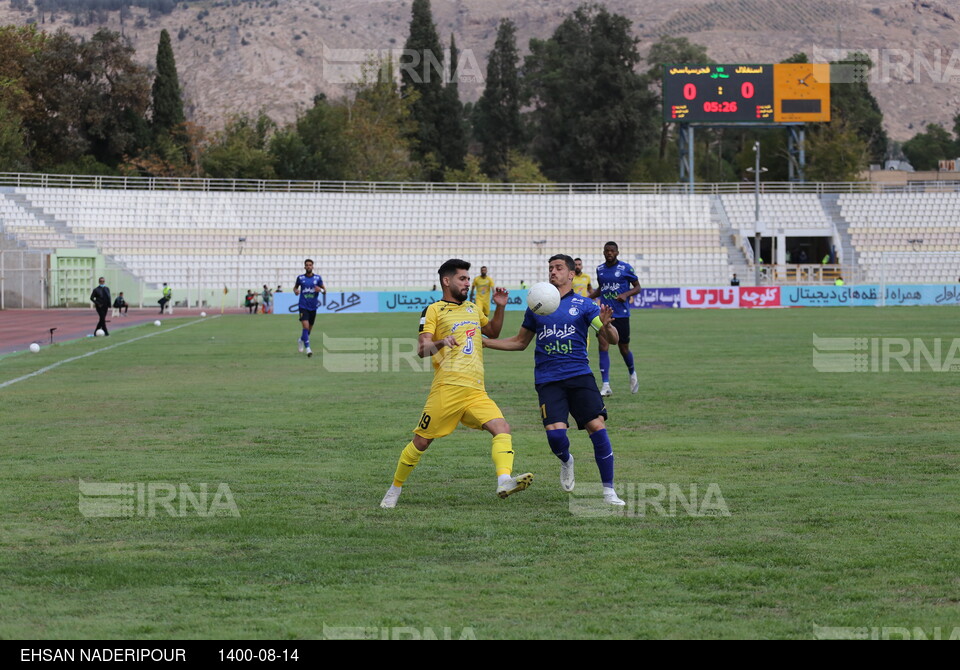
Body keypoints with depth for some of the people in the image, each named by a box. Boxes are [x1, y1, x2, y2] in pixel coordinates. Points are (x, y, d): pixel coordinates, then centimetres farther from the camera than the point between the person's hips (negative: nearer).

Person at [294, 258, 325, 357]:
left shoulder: (318, 278, 2)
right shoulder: (300, 278, 0)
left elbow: (324, 290, 7)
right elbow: (295, 287, 16)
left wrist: (321, 290, -16)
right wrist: (295, 291, -7)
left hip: (313, 307, 3)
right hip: (303, 306, -3)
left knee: (309, 328, 14)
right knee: (305, 326, -18)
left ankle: (301, 340, 43)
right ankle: (307, 348, -18)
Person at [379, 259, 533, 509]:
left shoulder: (472, 308, 24)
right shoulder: (434, 311, 3)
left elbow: (493, 332, 38)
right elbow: (421, 349, -7)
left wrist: (500, 307, 20)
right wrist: (441, 342, -28)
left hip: (476, 392, 5)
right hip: (447, 389, -5)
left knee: (502, 428, -19)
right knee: (421, 441, 0)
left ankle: (504, 480, -37)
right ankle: (395, 488, 19)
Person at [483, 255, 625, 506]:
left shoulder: (583, 304, 6)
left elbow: (613, 339, -1)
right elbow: (520, 342, 25)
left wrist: (606, 325, -24)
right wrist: (484, 342, 15)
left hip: (579, 375, -1)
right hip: (548, 380, 1)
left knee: (597, 427, -13)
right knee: (555, 432, -17)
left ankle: (609, 491, -1)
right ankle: (566, 461, 20)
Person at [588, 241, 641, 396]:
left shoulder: (626, 268, -3)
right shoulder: (600, 269, 9)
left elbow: (637, 287, 2)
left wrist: (626, 294, -16)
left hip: (621, 314, -2)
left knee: (624, 349, 7)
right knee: (603, 346, -13)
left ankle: (632, 374, 39)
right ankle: (606, 386, -15)